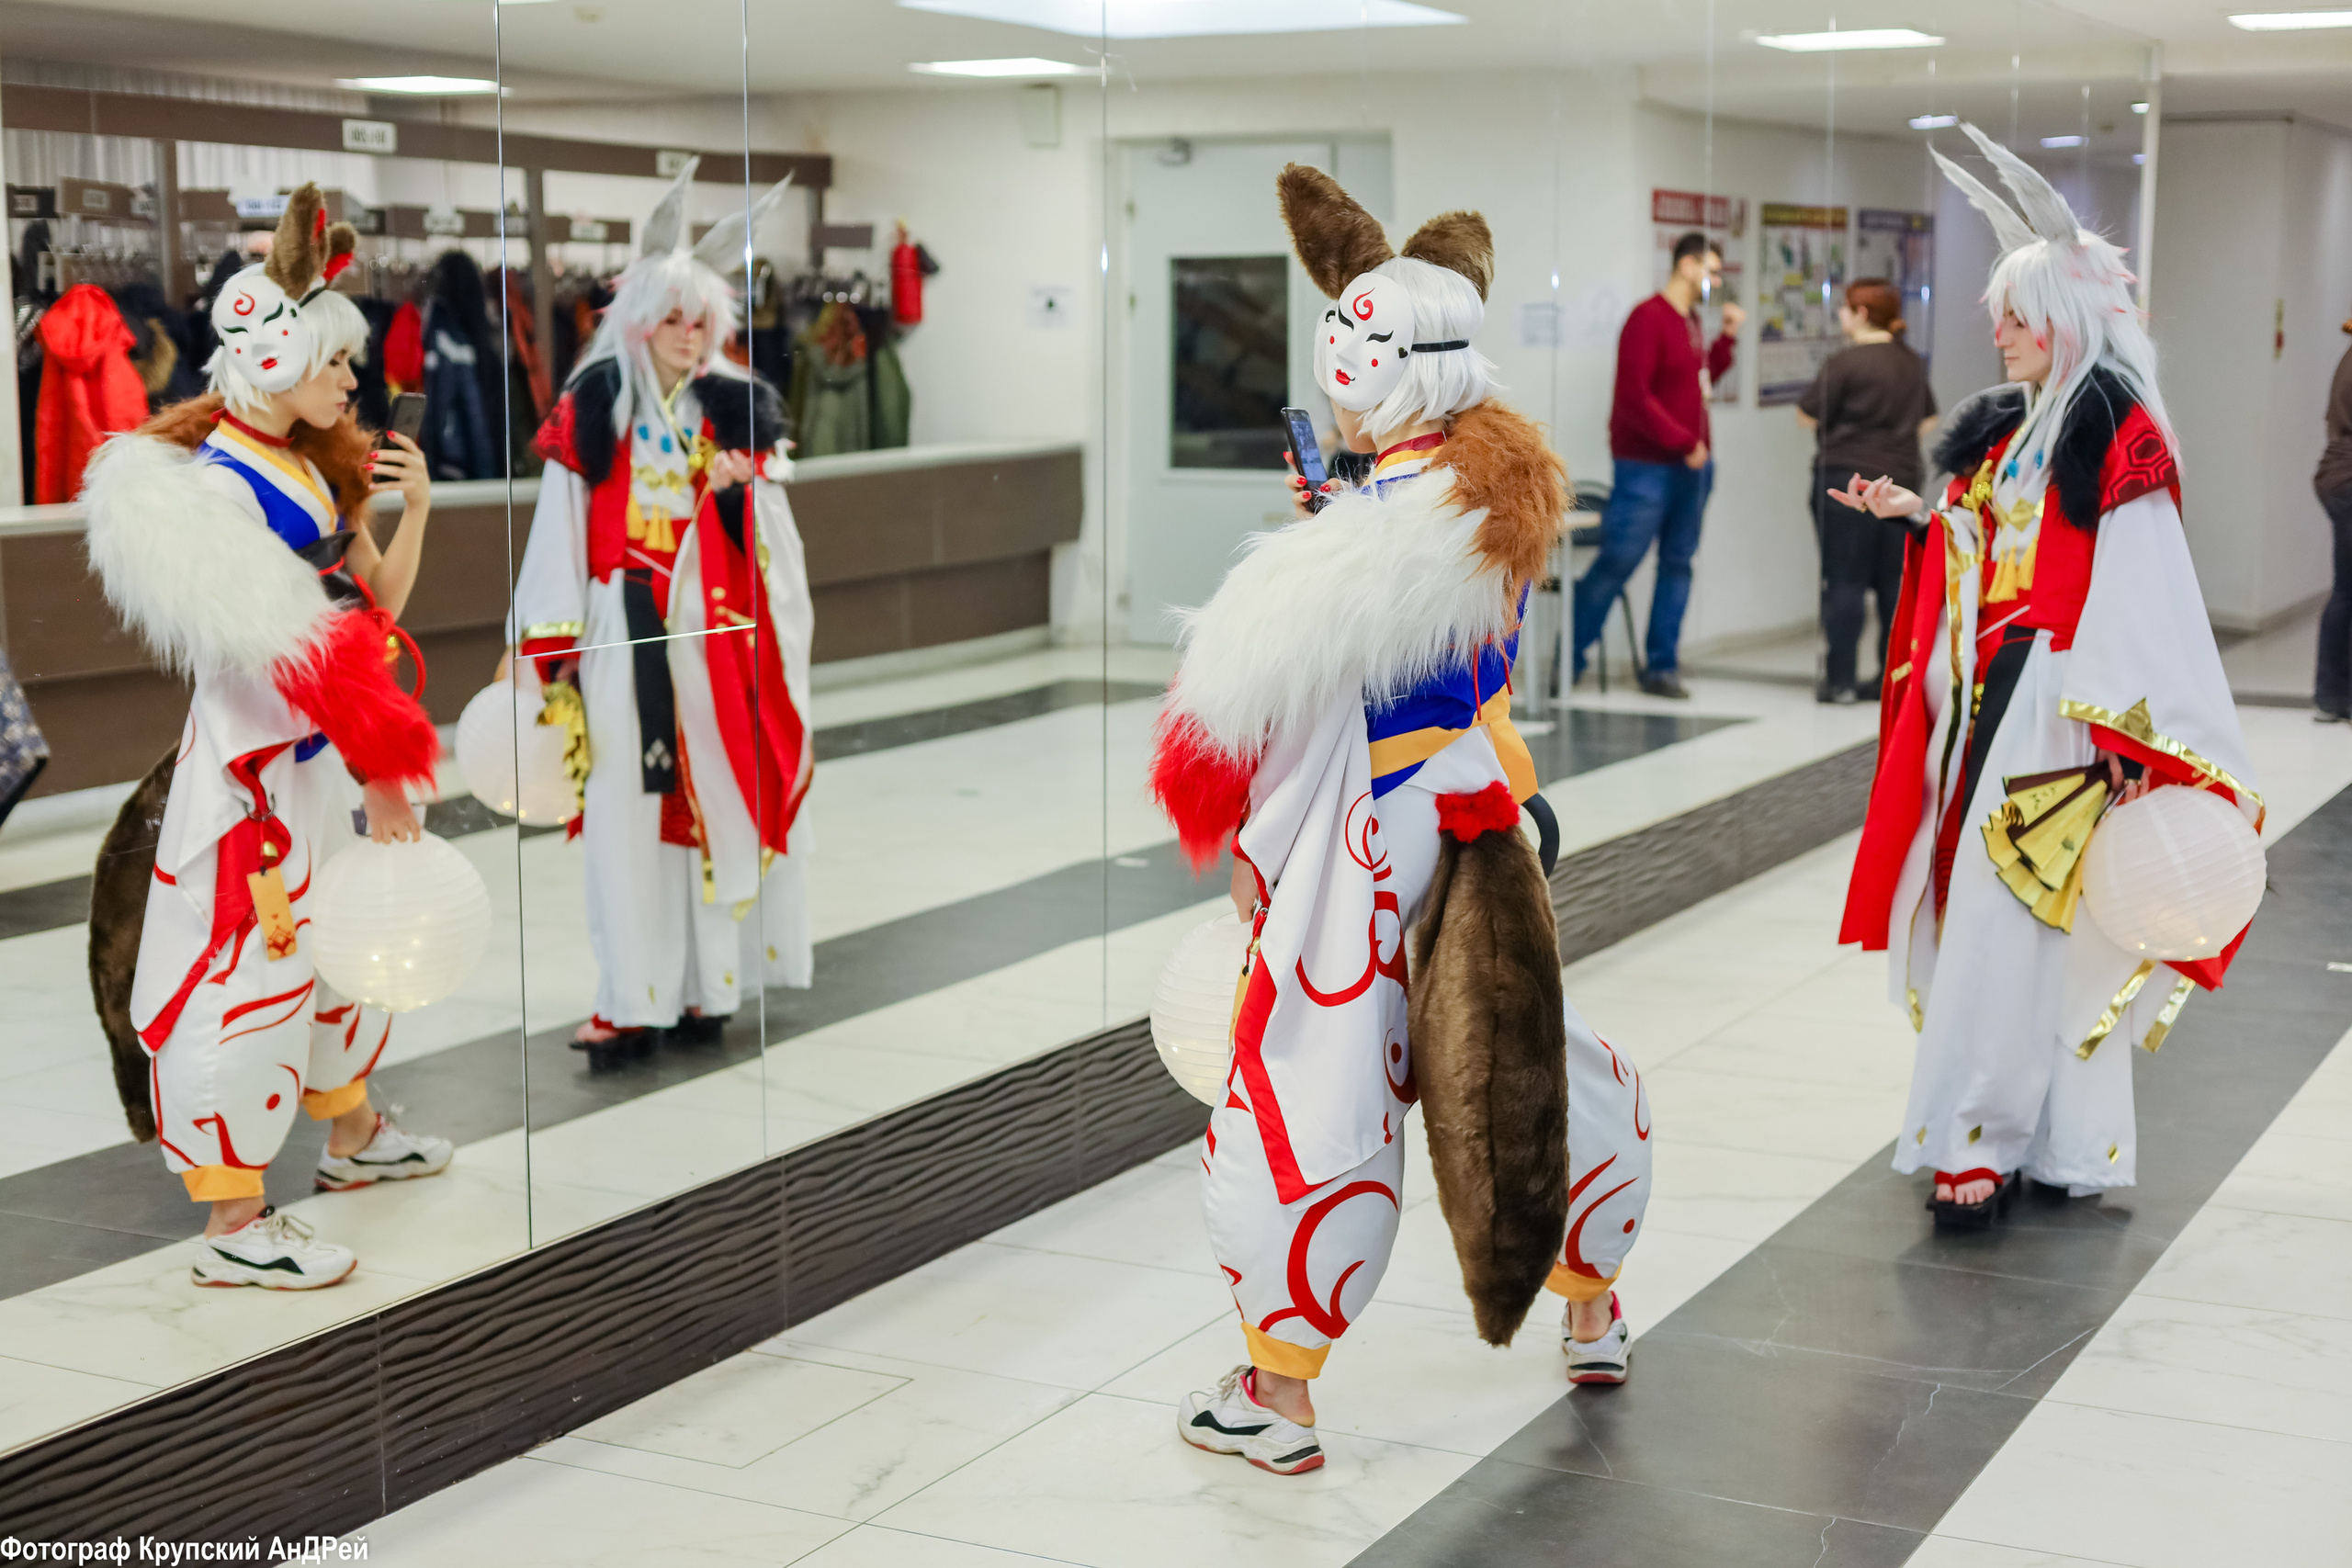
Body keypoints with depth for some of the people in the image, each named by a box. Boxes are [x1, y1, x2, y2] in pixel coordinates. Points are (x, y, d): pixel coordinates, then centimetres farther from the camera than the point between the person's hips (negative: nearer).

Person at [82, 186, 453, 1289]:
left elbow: (378, 602, 13)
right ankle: (233, 1226, 1)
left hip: (318, 754, 10)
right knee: (245, 969, -5)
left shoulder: (313, 465, 9)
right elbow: (270, 653, -22)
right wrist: (378, 766, -21)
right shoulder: (213, 485, -18)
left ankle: (351, 1135, 42)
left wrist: (413, 510, -3)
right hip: (251, 763, -9)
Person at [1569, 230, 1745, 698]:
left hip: (1692, 464, 9)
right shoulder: (1649, 318, -13)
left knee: (1678, 563, 8)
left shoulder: (1690, 321, 15)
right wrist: (1683, 442, -15)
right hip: (1647, 467, -9)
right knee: (1616, 562, -5)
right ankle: (1567, 661, 6)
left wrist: (1728, 337, 13)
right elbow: (1634, 396, -19)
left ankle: (1662, 667, 13)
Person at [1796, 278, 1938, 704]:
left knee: (1844, 582, -2)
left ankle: (1840, 680, -1)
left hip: (1848, 480, -6)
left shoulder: (1847, 362, -13)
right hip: (1901, 480, 6)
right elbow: (1928, 421, 18)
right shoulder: (1912, 363, 9)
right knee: (1894, 582, 10)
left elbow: (1807, 416, -8)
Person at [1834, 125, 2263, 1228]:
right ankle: (2059, 1140, 20)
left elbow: (2143, 597, -16)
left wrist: (2129, 740, -21)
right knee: (2009, 919, 11)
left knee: (2012, 921, -9)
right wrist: (1917, 514, 7)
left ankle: (1981, 1141, -3)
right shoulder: (2014, 431, 14)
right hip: (1993, 694, 8)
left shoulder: (2117, 435, -11)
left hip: (2059, 705, -8)